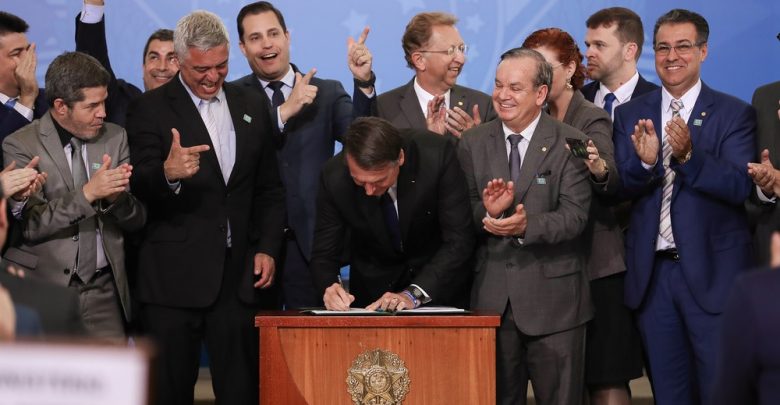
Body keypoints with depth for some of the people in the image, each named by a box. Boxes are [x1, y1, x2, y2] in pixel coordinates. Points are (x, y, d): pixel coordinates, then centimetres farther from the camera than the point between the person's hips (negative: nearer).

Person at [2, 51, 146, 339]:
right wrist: (87, 194, -26)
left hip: (103, 291, 3)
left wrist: (115, 197, -17)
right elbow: (29, 224, -16)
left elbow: (137, 220, 5)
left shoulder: (115, 138, 6)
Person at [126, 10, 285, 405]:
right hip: (174, 278, -4)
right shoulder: (149, 109, -2)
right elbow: (139, 188, -11)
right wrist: (167, 175, -34)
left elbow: (269, 189, 19)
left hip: (238, 275, 4)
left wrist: (267, 248, 7)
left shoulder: (251, 107, 13)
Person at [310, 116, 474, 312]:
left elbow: (459, 241, -21)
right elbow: (324, 254, -9)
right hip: (373, 285, 1)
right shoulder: (334, 177, -19)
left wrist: (414, 293, -31)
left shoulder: (438, 155, -24)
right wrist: (329, 287, -30)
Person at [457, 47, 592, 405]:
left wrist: (526, 226, -30)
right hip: (492, 297, 3)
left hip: (552, 299, -3)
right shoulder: (473, 143, 7)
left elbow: (574, 216, -13)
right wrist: (486, 210, -17)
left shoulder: (570, 144, -3)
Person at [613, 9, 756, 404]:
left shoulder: (734, 114, -3)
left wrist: (689, 156, -29)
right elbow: (622, 189, -1)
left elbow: (739, 186, -14)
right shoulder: (630, 115, 8)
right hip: (652, 273, 4)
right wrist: (645, 162, -22)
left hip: (712, 272, -3)